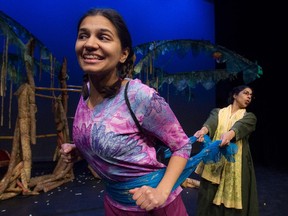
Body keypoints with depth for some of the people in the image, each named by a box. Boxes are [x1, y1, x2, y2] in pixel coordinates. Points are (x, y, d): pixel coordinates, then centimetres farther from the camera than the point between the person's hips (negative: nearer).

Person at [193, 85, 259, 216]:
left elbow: (240, 126, -16)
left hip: (235, 162, 0)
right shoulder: (218, 112, 12)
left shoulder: (249, 117, 9)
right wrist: (203, 130, -37)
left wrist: (229, 134, -39)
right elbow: (211, 122, -12)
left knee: (232, 197, 1)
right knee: (209, 196, 3)